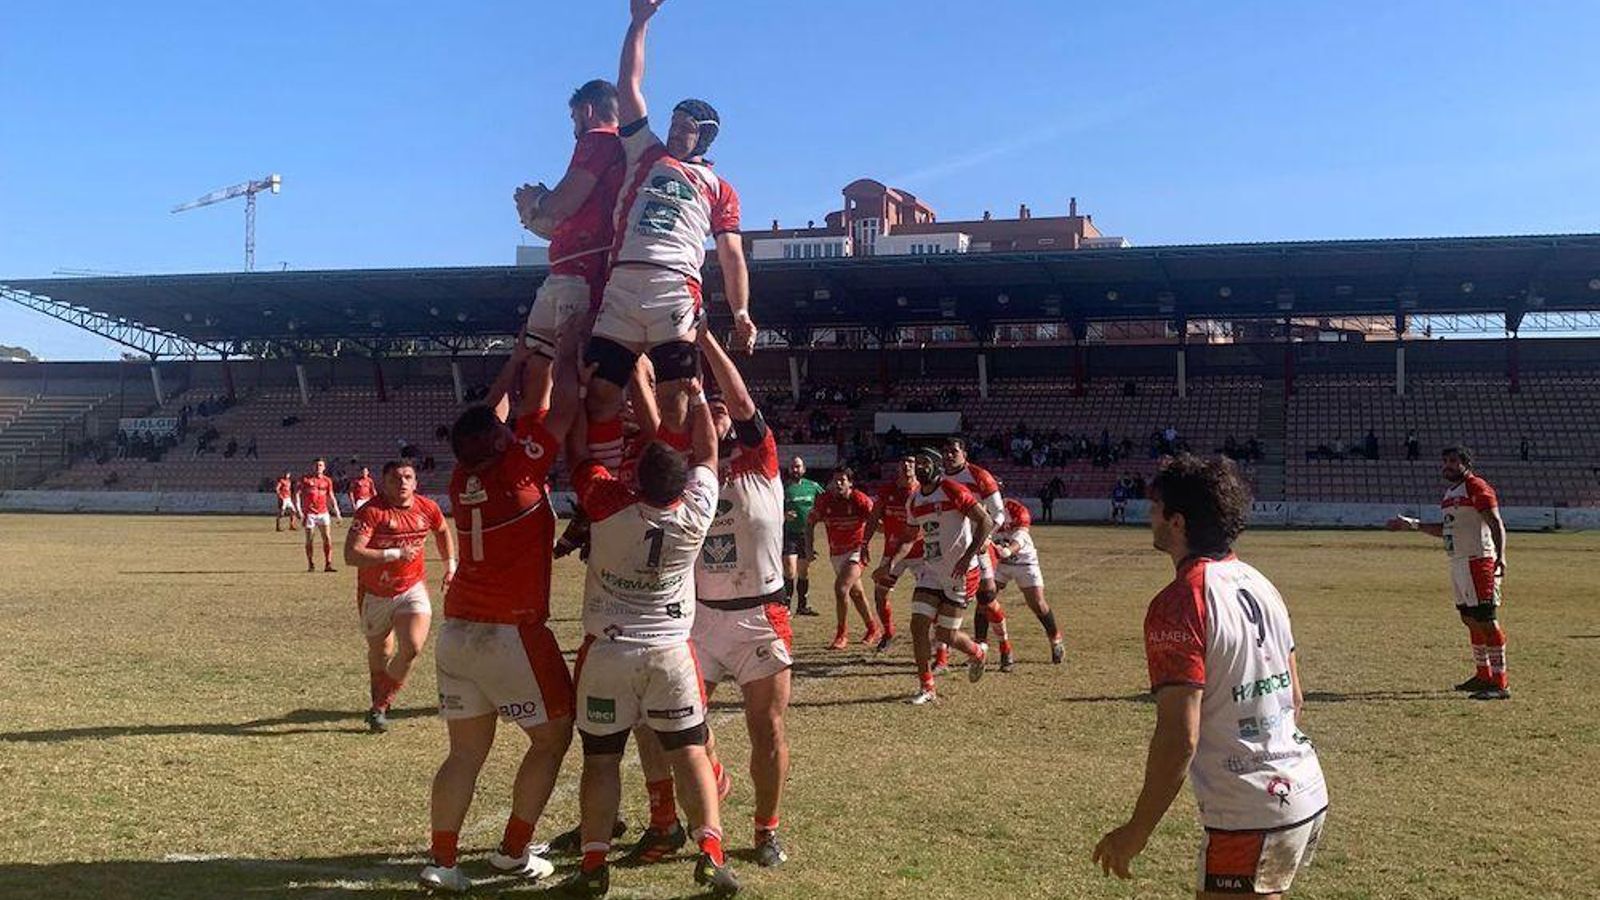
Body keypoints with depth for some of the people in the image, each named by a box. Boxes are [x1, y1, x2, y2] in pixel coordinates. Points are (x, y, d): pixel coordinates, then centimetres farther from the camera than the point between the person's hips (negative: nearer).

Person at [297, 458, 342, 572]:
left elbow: (331, 497, 15)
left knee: (327, 538, -6)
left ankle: (328, 564, -4)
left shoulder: (327, 480, 9)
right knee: (309, 539, 4)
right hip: (309, 513, -2)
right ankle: (310, 565, 13)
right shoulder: (305, 479, 2)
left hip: (323, 513, 2)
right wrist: (298, 509, -9)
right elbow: (297, 494, 1)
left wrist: (337, 512, 9)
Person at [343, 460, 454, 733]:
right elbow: (351, 555, -28)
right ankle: (380, 705, 40)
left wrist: (450, 565, 15)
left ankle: (379, 706, 1)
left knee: (412, 647, -17)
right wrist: (394, 554, -30)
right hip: (375, 595, -2)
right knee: (381, 653, 14)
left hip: (412, 588, 2)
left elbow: (443, 531, 20)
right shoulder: (370, 511, -19)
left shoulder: (427, 508, -4)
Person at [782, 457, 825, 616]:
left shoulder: (813, 486, 7)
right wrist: (783, 515, -18)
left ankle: (803, 605, 22)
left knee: (804, 572, 12)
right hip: (789, 535, -4)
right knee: (790, 571, -15)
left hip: (806, 534, 4)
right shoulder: (782, 488, 0)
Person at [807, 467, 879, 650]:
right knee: (855, 592, 17)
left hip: (855, 551, -5)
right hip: (835, 552, 5)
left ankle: (841, 635, -8)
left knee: (841, 588, -20)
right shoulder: (825, 500, -4)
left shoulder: (861, 500, -14)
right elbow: (810, 523, 8)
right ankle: (872, 628, 36)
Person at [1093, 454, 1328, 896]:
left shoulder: (1178, 603, -18)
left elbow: (1179, 738, -21)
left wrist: (1135, 832, -13)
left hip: (1250, 818, -9)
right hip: (1308, 797, 9)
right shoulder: (1258, 583, 8)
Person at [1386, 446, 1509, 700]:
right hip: (1458, 563, 10)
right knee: (1470, 620, 15)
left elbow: (1496, 524, -17)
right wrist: (1413, 525, 25)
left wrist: (1500, 557, -29)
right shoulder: (1450, 492, 18)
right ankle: (1483, 675, 26)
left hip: (1478, 561, -10)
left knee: (1485, 620, -10)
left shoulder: (1477, 487, -10)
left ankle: (1500, 683, -8)